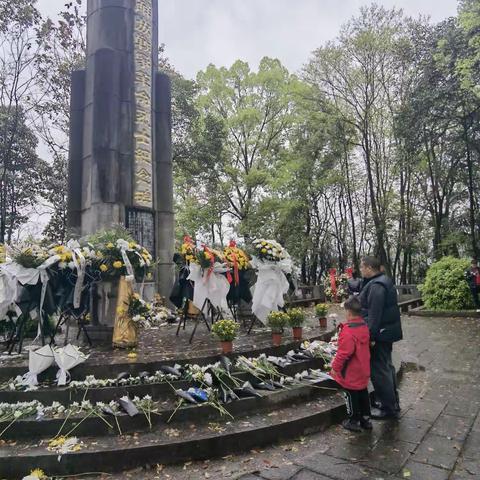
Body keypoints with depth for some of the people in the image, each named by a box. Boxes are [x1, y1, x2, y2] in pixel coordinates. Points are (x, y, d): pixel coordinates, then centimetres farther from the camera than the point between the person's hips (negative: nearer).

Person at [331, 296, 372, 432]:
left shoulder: (348, 331, -29)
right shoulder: (364, 326, -1)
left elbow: (344, 353, -27)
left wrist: (335, 367, -15)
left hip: (350, 374, -8)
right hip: (363, 372, 8)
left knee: (352, 397, 8)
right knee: (363, 394, 20)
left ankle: (354, 421, 21)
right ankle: (366, 419, 33)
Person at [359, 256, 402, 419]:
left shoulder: (376, 286, -22)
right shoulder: (384, 281, 12)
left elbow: (374, 314, -27)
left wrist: (371, 336, -24)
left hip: (380, 334, -11)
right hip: (387, 332, 11)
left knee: (379, 370, 0)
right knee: (386, 366, 22)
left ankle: (388, 408, 11)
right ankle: (392, 402, 36)